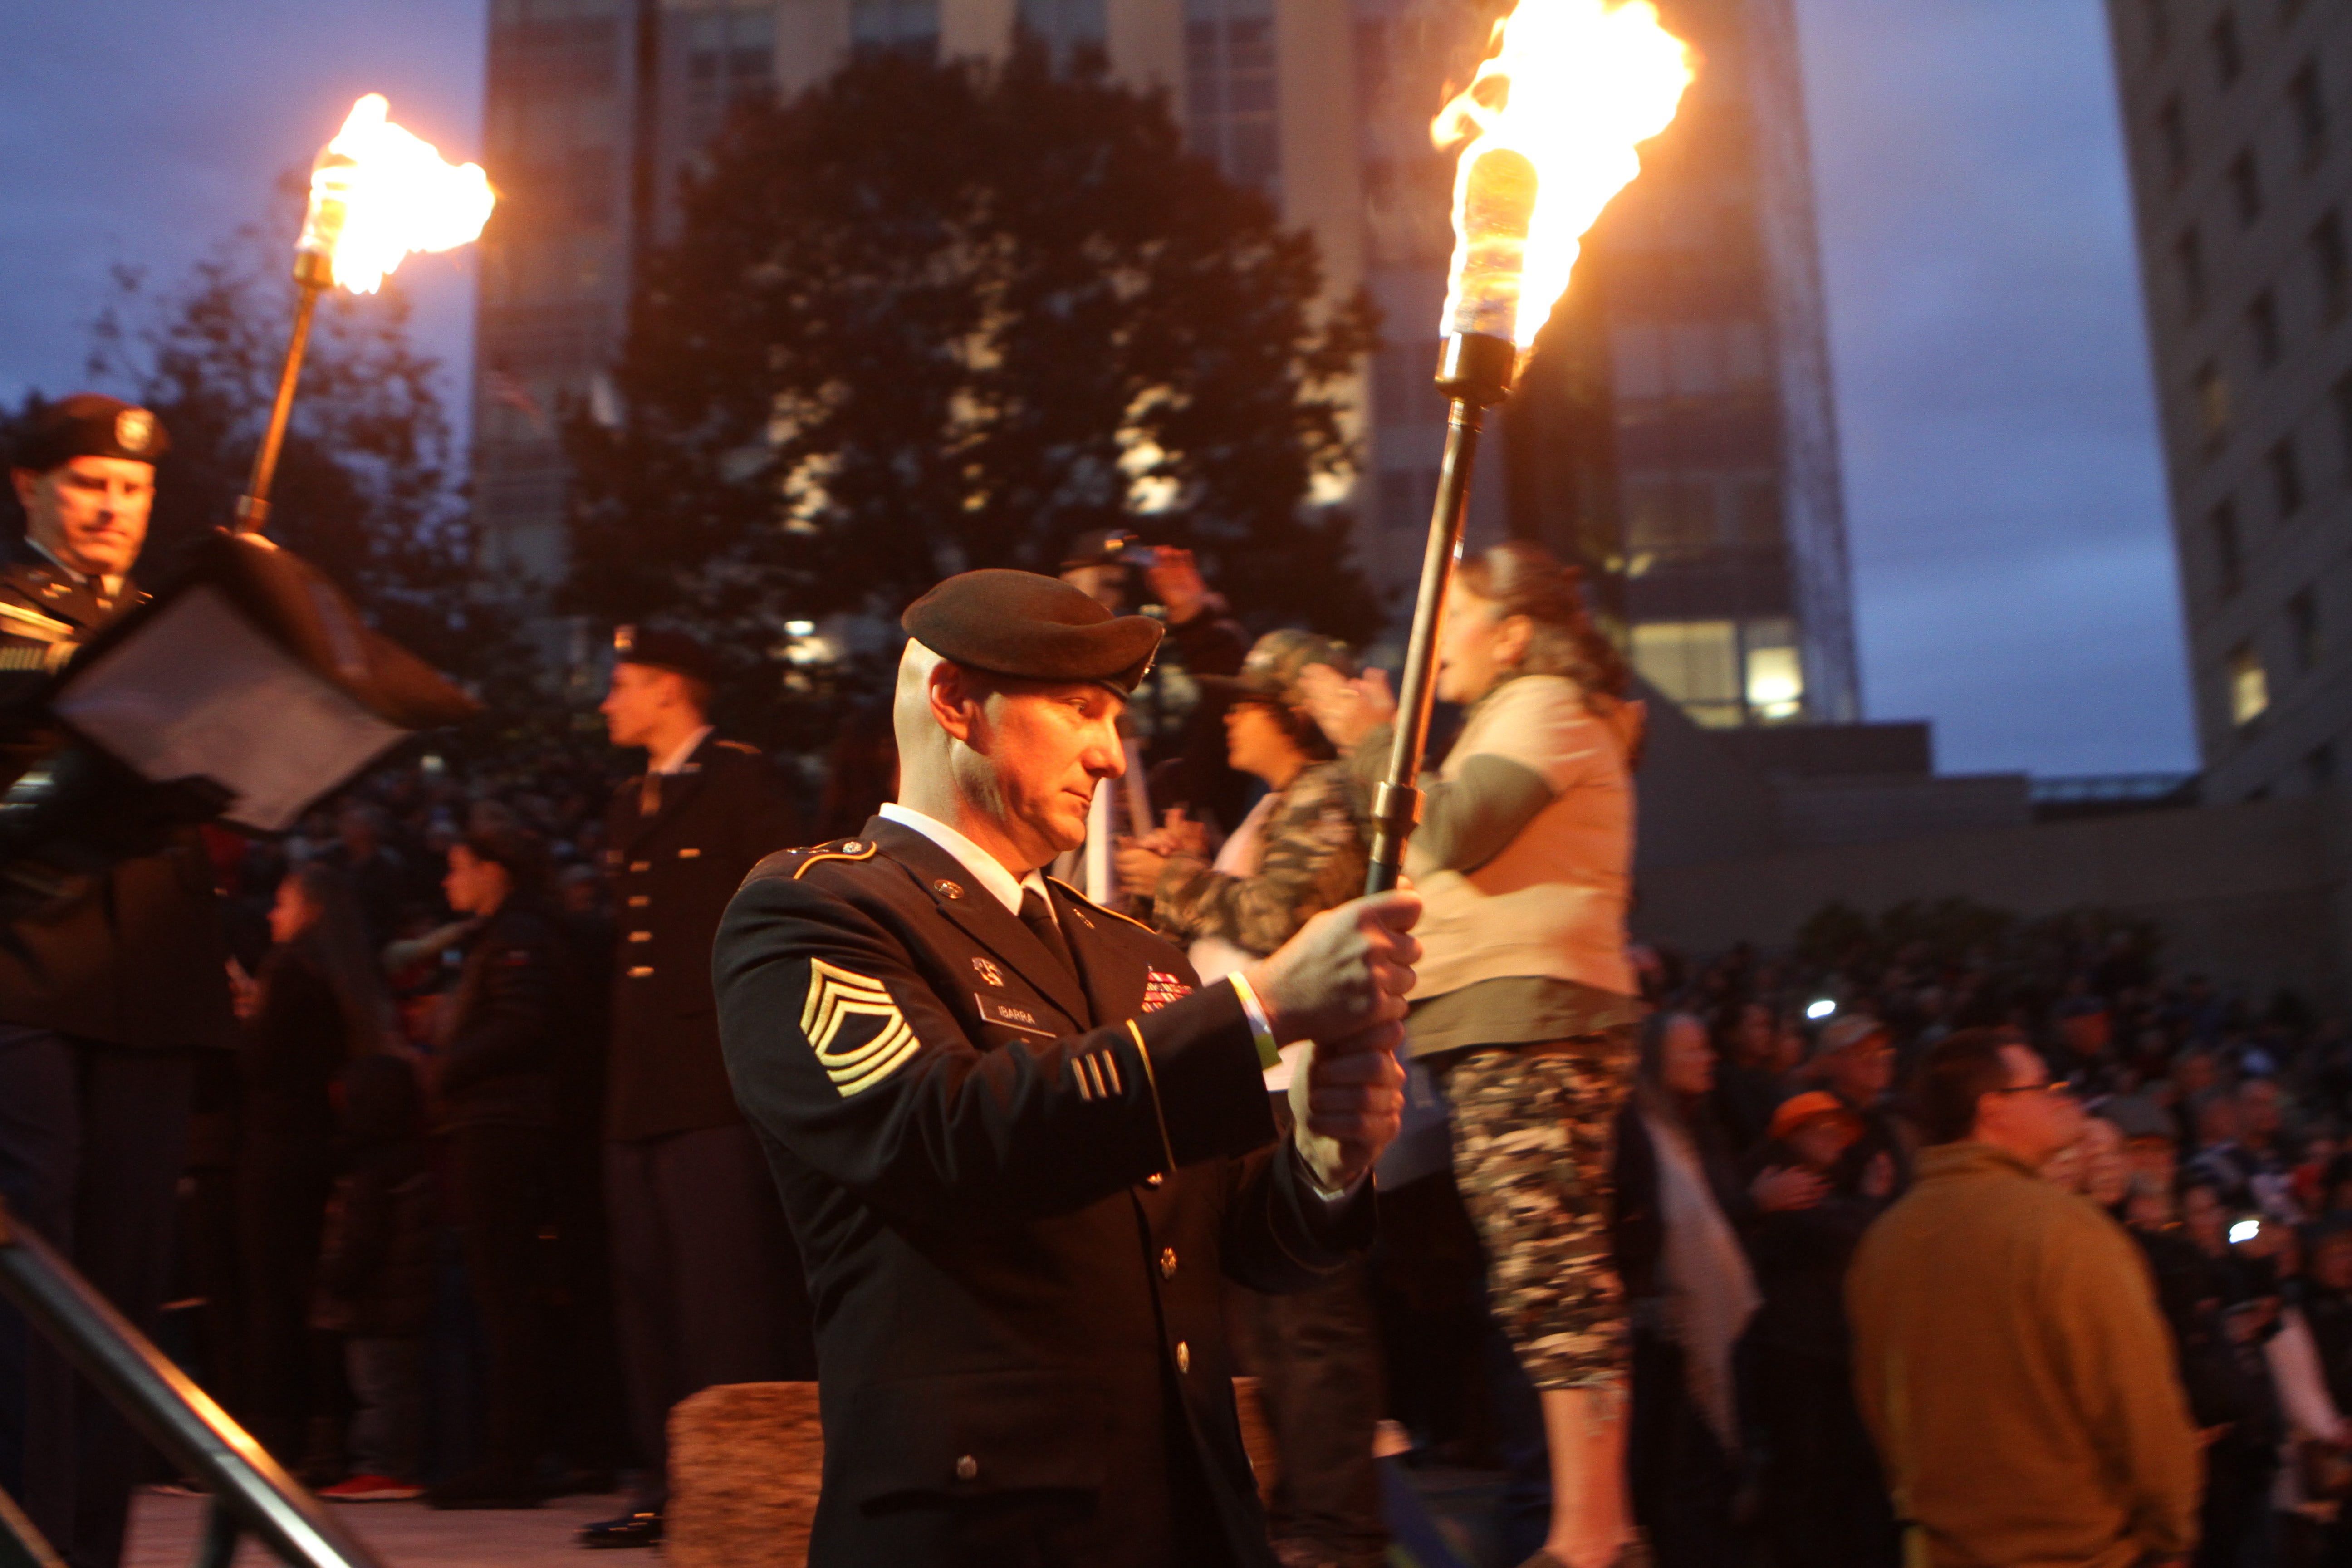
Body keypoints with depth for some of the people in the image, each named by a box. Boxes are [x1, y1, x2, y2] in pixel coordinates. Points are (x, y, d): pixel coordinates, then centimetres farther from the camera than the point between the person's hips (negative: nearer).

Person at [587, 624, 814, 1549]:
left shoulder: (741, 782, -4)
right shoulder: (629, 807, 21)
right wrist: (622, 1073, 17)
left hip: (720, 1085, -8)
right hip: (644, 1092, 9)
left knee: (732, 1298, -7)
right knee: (651, 1295, 10)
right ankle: (669, 1483, 17)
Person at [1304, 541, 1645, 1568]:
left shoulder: (1544, 705, -2)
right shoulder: (1524, 716, 31)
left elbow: (1455, 835, -16)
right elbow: (1441, 851, 25)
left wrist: (1374, 741, -6)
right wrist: (1381, 744, 20)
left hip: (1528, 1020, -11)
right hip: (1505, 1023, 11)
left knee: (1550, 1275, -13)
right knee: (1554, 1281, 10)